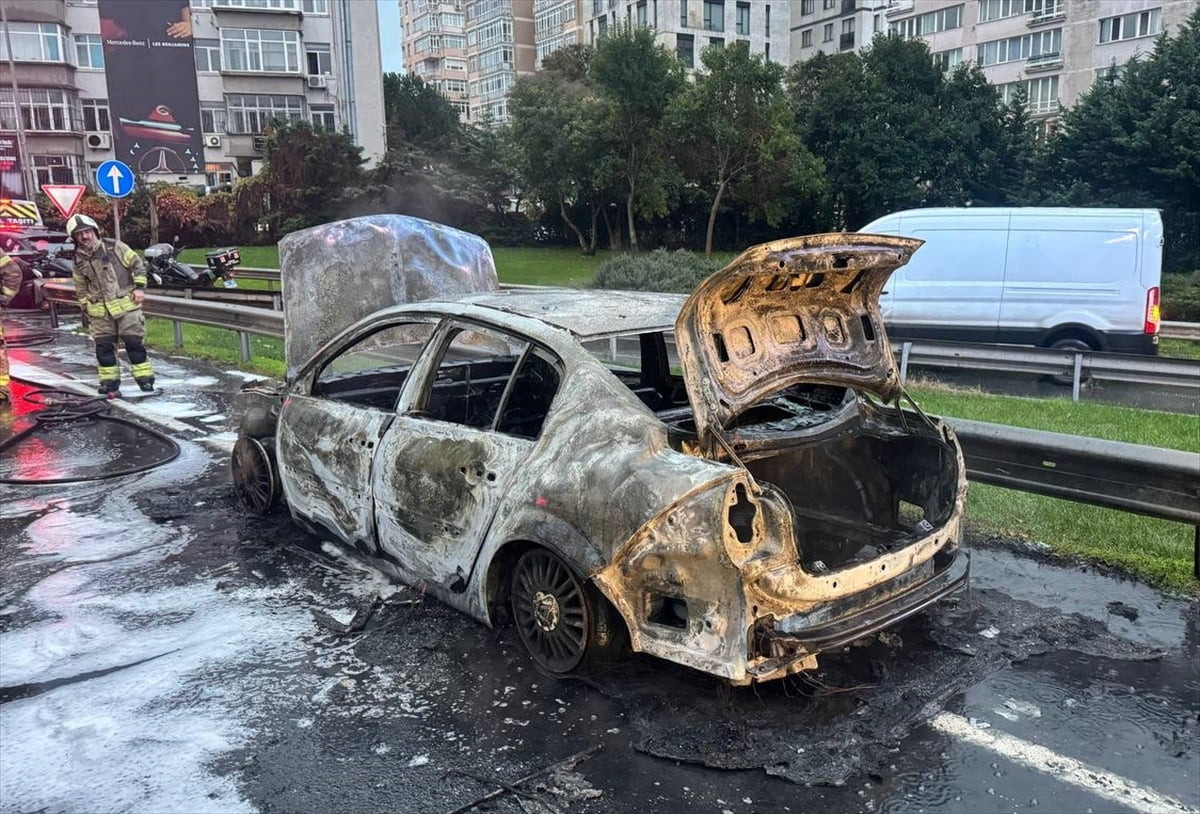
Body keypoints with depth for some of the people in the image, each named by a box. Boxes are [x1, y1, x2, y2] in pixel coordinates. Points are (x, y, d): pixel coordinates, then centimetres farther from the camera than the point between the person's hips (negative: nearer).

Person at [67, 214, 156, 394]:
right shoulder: (79, 261, 6)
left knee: (134, 342, -4)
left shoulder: (114, 247, -3)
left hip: (126, 304, -3)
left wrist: (139, 287, -7)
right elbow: (81, 288, 17)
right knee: (104, 346, 5)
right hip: (100, 312, 3)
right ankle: (109, 381, 16)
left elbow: (137, 264, 1)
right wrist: (85, 308, 13)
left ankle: (145, 377, 5)